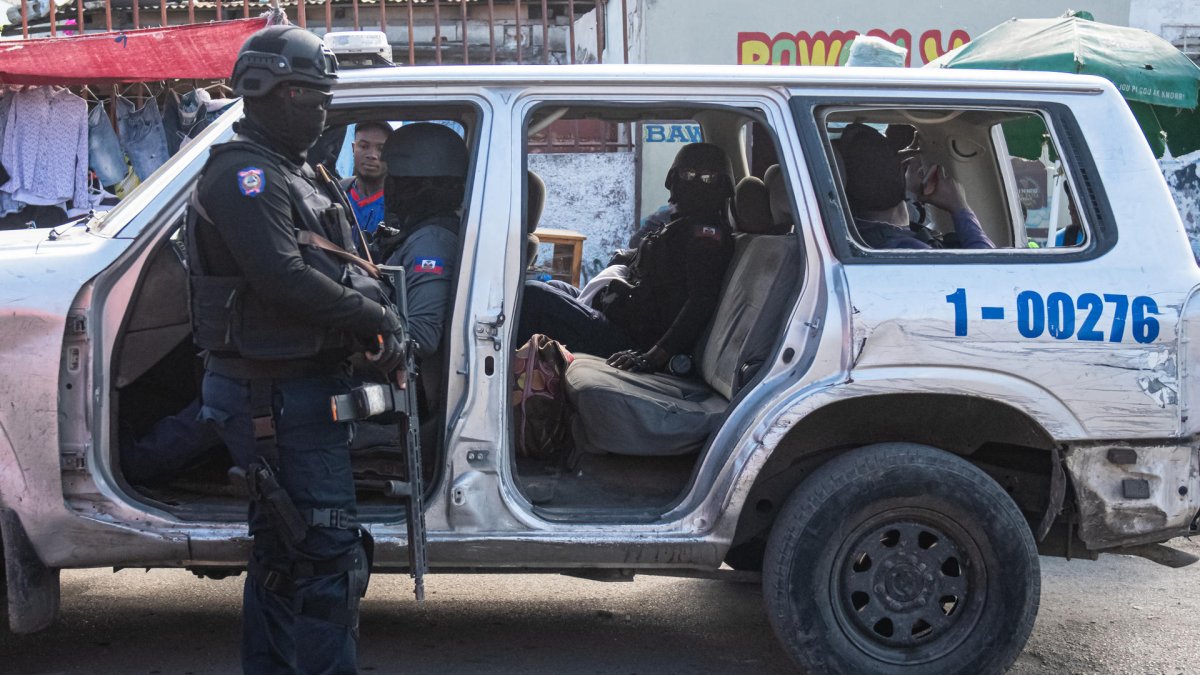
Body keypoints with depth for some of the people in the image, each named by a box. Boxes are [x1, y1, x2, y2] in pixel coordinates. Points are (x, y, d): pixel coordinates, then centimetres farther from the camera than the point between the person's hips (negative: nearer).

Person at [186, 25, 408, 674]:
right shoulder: (245, 174, -13)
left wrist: (378, 314, 2)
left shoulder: (297, 174, 19)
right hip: (278, 393, -10)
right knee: (331, 549, -10)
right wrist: (377, 319, -18)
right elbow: (284, 279, -25)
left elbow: (337, 270, 20)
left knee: (282, 547, 17)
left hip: (297, 386, 10)